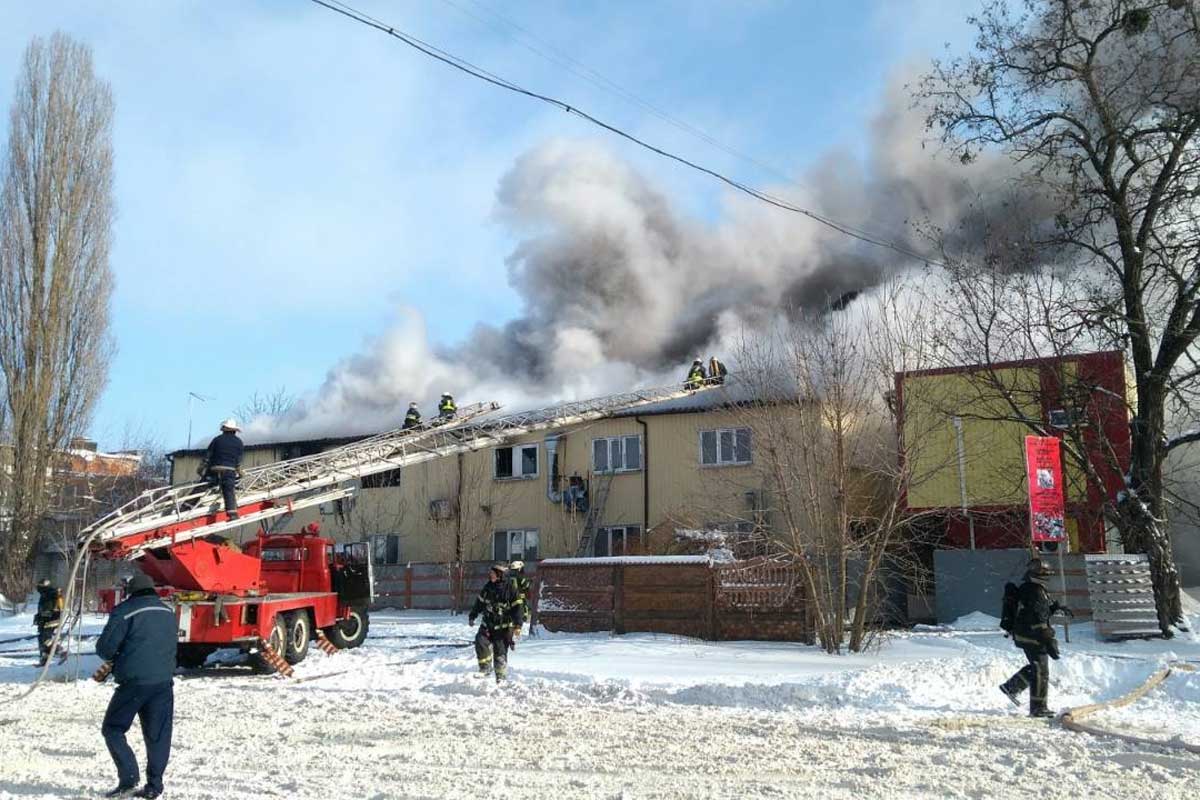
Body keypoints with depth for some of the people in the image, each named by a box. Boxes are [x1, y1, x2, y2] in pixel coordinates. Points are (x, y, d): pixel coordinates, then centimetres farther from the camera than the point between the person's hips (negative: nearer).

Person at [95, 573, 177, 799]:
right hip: (163, 682, 5)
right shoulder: (168, 612, 12)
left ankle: (128, 778, -1)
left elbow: (105, 647, -8)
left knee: (113, 729, 10)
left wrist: (111, 656, 13)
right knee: (158, 735, 10)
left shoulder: (125, 611, -6)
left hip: (134, 681, -5)